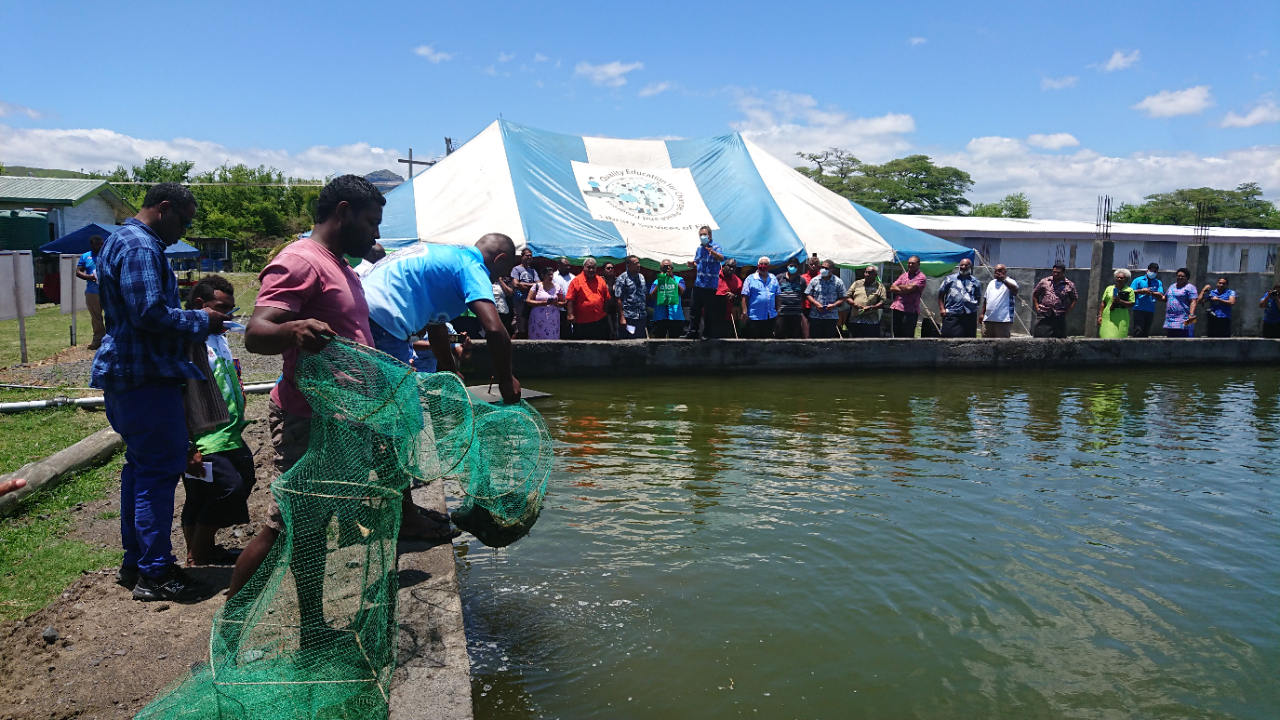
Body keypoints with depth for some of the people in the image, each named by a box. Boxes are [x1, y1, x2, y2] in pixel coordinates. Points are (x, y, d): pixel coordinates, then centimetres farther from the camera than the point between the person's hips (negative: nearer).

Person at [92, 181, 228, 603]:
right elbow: (150, 312, -24)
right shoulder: (140, 246, -16)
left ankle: (135, 563, 25)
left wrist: (193, 317, 15)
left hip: (126, 373, 11)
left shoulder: (122, 241, 19)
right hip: (145, 376, -11)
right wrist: (202, 322, -12)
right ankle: (155, 572, 1)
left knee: (141, 466, 16)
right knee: (160, 469, -6)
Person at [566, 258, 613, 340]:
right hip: (582, 321, -3)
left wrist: (606, 313, 9)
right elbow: (570, 300, -6)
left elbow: (606, 299, 13)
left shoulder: (601, 281, 9)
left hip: (600, 320, 4)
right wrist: (571, 314, -13)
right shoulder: (576, 281, -2)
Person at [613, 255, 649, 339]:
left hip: (642, 317, 6)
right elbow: (618, 299, -11)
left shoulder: (641, 277, 13)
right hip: (628, 318, -6)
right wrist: (622, 318, -16)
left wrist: (646, 313, 14)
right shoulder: (622, 279, -7)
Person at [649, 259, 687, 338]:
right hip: (659, 316, 1)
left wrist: (672, 278, -9)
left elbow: (681, 292, -7)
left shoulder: (679, 279, 12)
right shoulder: (656, 281, 12)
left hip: (676, 316, 0)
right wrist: (659, 283, -5)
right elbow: (652, 296, -1)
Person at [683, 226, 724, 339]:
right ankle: (693, 332, 19)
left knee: (709, 310, -1)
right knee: (695, 308, 11)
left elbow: (721, 258, -27)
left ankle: (708, 333, 9)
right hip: (698, 283, 7)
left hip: (710, 285, -7)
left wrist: (712, 252, -47)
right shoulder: (699, 248, 13)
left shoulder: (716, 247, -6)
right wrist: (692, 264, 0)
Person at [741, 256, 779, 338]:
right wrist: (745, 312, -11)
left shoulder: (773, 279, 12)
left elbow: (777, 297, 15)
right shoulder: (750, 279, -1)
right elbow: (745, 297, -5)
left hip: (770, 317, 4)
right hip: (754, 317, -4)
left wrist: (777, 312, 11)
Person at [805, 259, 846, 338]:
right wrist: (816, 303, -11)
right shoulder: (814, 280, 5)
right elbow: (808, 294, 5)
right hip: (815, 316, 1)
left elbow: (842, 298, 3)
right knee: (815, 338, 0)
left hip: (831, 317, -1)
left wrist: (834, 305, -15)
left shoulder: (838, 282, 2)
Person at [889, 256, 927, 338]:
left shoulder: (921, 277, -2)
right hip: (897, 308, 6)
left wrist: (899, 286, 3)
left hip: (910, 311, -6)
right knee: (897, 335, 11)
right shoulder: (903, 275, 18)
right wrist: (903, 290, -9)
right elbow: (892, 288, 8)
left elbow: (909, 288, -16)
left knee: (908, 336, -5)